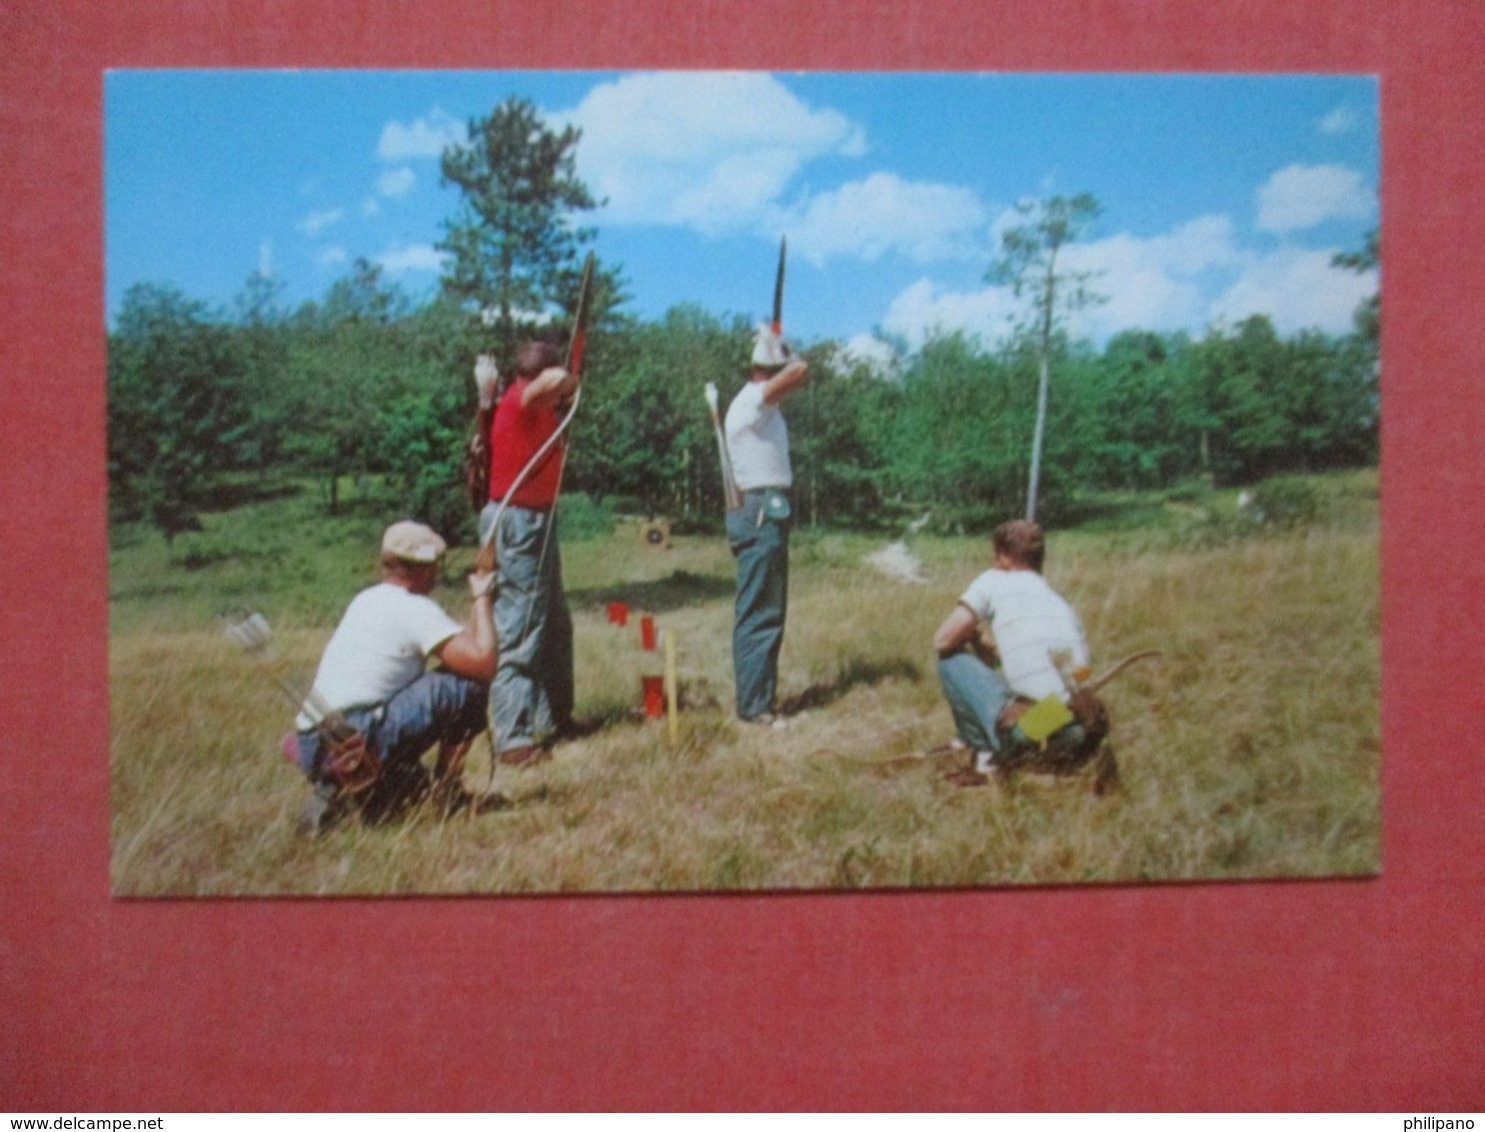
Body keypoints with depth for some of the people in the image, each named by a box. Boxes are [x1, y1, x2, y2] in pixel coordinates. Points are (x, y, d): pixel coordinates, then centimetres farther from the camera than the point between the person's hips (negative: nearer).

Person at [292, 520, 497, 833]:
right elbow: (484, 663, -14)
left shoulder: (365, 599, 19)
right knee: (469, 684, -8)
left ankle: (339, 787, 10)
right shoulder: (416, 609, -7)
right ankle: (447, 789, 4)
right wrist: (482, 600, -1)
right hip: (354, 742, -9)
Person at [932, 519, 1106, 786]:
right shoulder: (1063, 603, 23)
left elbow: (943, 642, 0)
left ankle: (985, 759, 11)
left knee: (952, 661, 11)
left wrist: (973, 638, 25)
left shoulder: (994, 581, 8)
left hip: (1027, 732, -6)